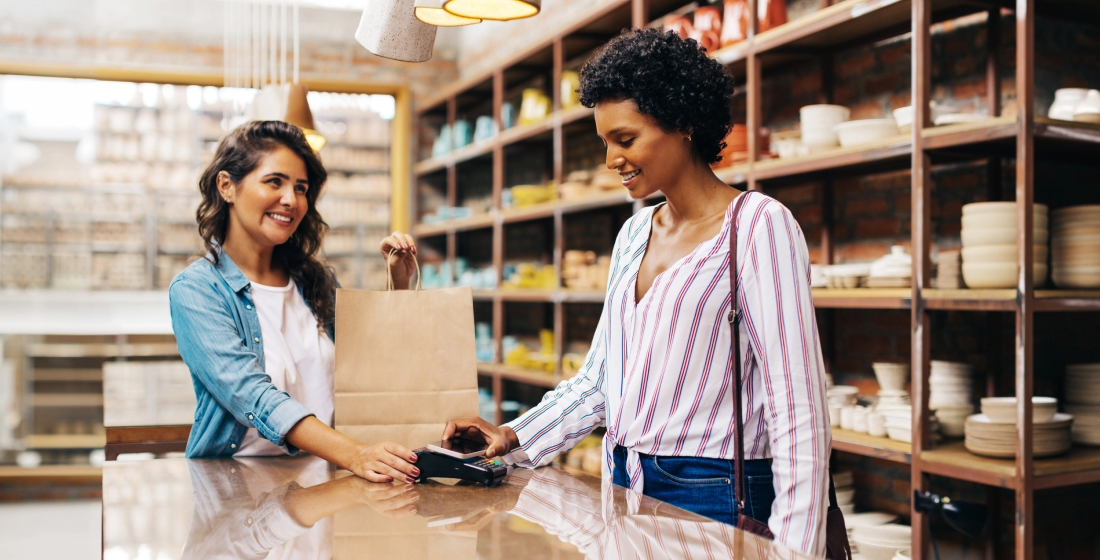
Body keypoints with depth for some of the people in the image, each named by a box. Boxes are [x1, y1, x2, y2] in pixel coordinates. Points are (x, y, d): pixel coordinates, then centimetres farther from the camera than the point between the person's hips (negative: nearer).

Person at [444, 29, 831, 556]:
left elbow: (798, 410, -17)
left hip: (711, 498, -7)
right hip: (626, 486, 7)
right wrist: (513, 437, 3)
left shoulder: (759, 226, -12)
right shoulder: (634, 234, 11)